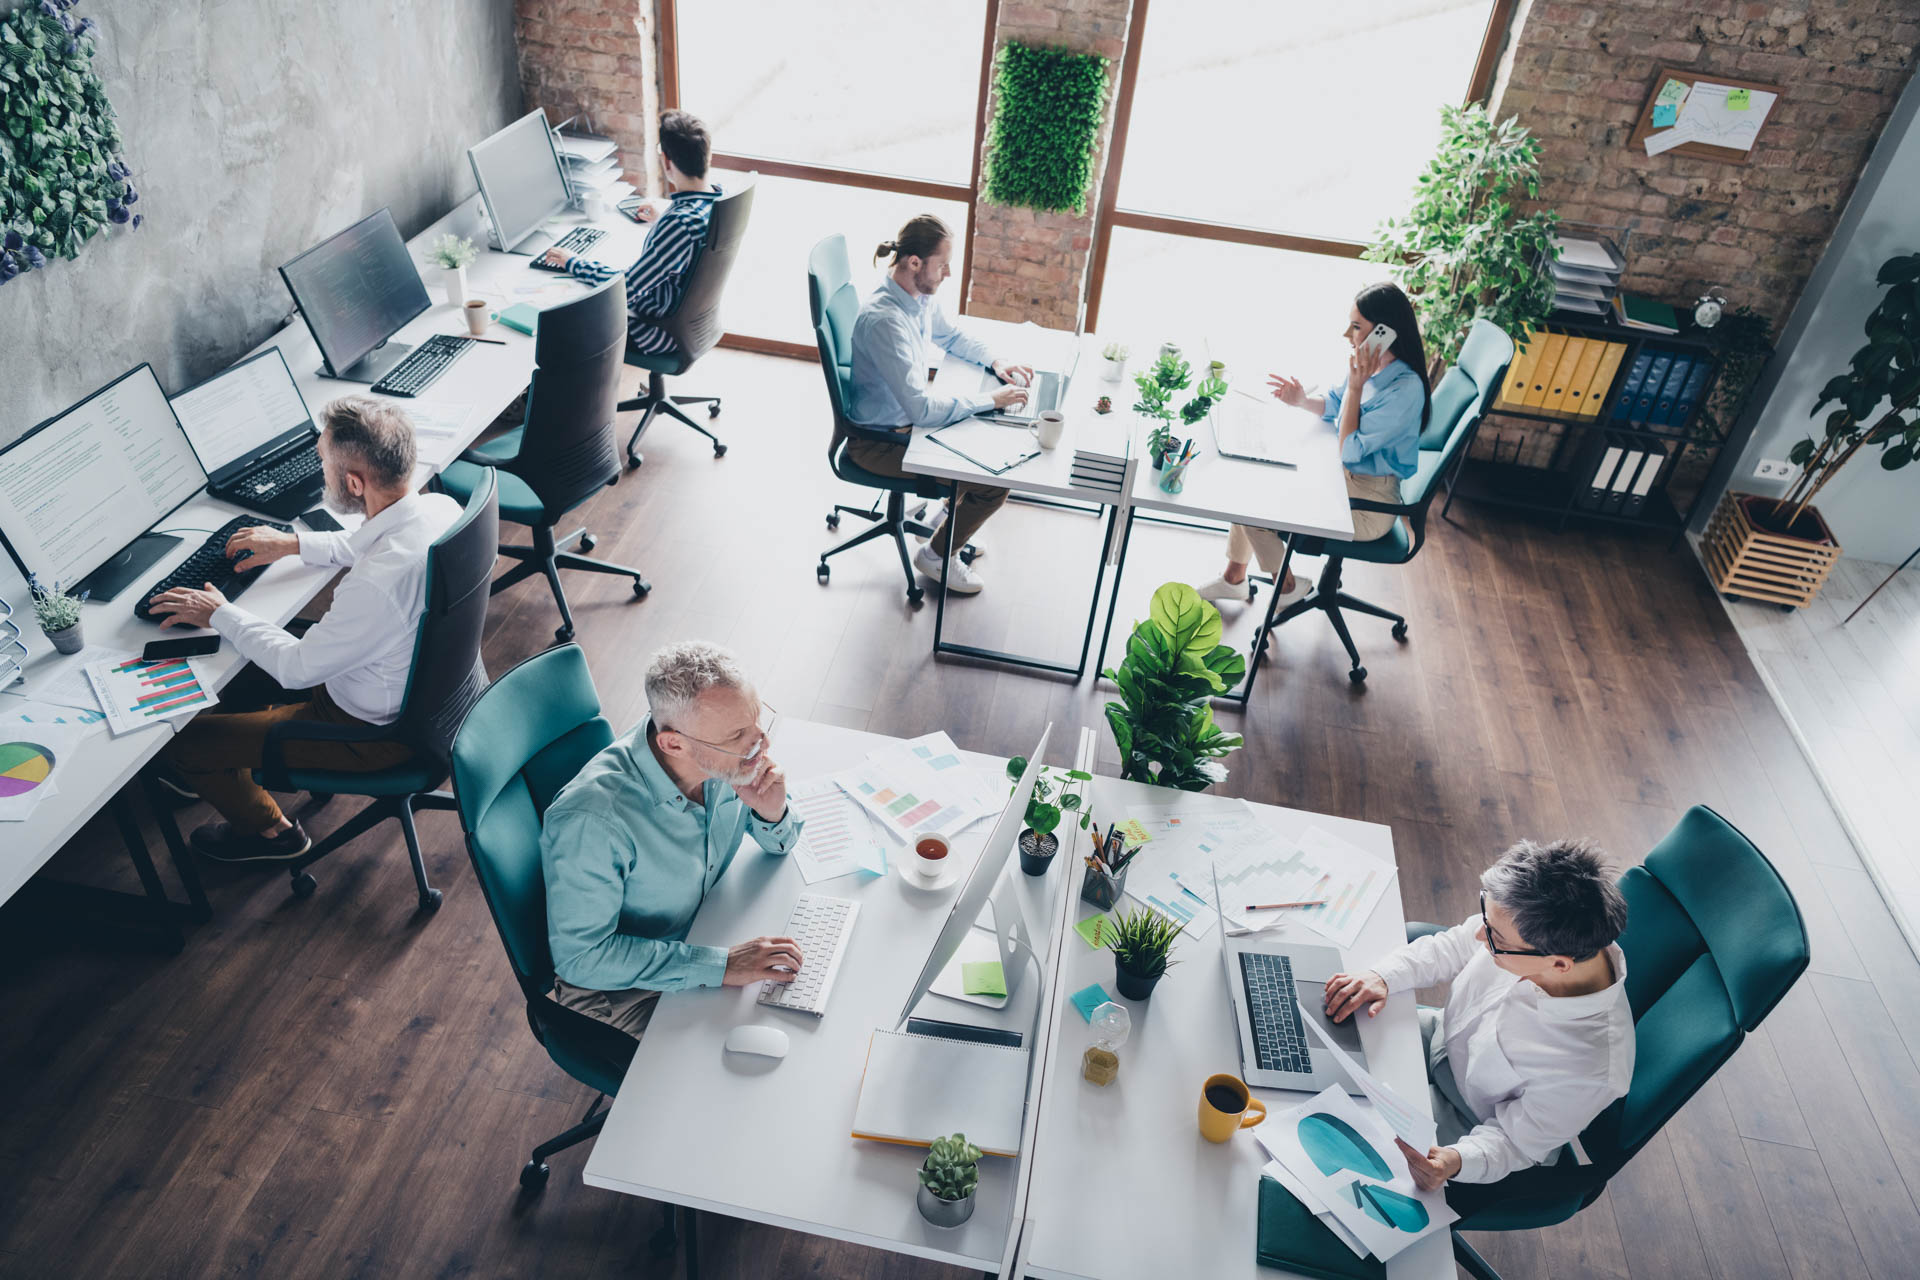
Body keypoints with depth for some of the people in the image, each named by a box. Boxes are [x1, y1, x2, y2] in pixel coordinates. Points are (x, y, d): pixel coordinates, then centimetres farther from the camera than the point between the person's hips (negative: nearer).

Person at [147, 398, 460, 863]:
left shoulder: (379, 582, -39)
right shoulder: (439, 506, -13)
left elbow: (297, 668, -22)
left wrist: (219, 614, -8)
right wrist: (294, 544, 11)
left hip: (372, 729, -8)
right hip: (416, 684, 9)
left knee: (179, 743, 6)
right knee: (245, 662, 26)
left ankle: (271, 831, 31)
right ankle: (222, 769, 48)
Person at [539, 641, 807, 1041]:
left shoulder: (729, 757, -17)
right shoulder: (590, 819, -36)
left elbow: (779, 846, -1)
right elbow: (580, 956, -28)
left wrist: (771, 813, -25)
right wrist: (719, 965, -32)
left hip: (704, 935, 6)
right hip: (620, 985, -6)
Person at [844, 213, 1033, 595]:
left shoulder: (920, 294, -4)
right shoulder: (884, 320, -32)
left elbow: (951, 335, 18)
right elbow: (922, 409, -35)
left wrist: (995, 361, 2)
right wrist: (990, 398, -26)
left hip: (908, 417, 9)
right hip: (879, 441, -9)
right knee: (993, 481, -14)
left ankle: (950, 515, 30)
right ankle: (937, 554, 10)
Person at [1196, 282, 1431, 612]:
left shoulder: (1406, 389, -28)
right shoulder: (1369, 365, -3)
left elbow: (1350, 451, -26)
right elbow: (1334, 406, 17)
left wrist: (1354, 387, -25)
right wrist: (1303, 401, -3)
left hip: (1368, 502, -9)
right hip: (1344, 475, 9)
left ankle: (1287, 587, 13)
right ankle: (1234, 578, 17)